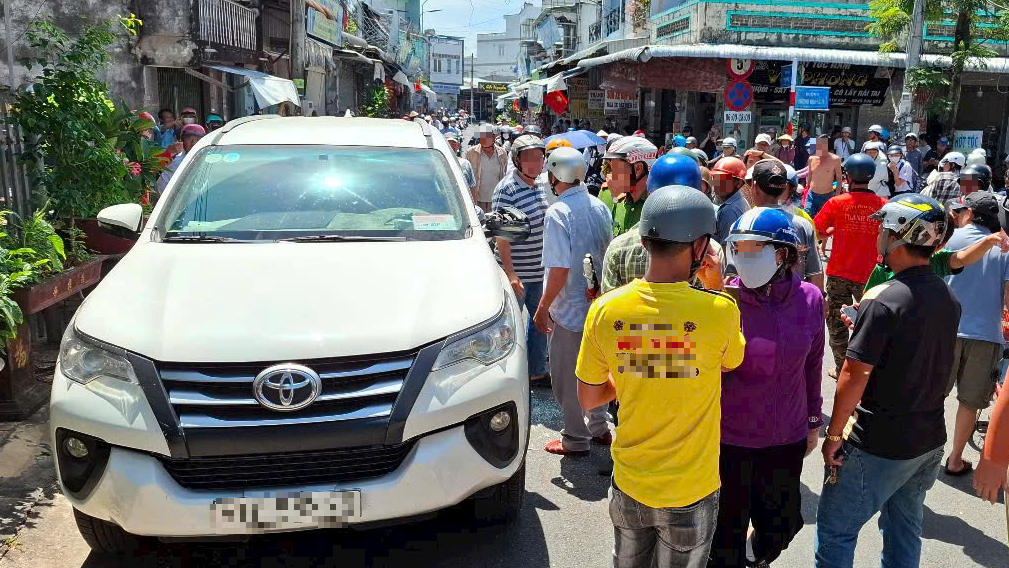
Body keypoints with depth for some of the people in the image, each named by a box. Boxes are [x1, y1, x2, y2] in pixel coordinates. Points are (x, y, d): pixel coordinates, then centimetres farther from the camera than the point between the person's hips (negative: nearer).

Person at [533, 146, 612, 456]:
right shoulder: (599, 207, 2)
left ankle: (576, 439, 18)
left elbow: (560, 269, -24)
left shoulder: (557, 213, -20)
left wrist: (543, 308, -14)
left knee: (567, 375, 7)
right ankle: (599, 427, 35)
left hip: (569, 309, -7)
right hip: (599, 303, 7)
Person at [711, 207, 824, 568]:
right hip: (729, 437, -3)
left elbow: (812, 365, 7)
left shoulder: (810, 299, -7)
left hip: (787, 437, 3)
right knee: (727, 527, 11)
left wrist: (814, 420, 13)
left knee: (781, 524, 20)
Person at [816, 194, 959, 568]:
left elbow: (855, 376, -21)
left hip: (879, 445, -8)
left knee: (835, 531, 4)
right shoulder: (948, 299, 3)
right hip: (930, 439, 8)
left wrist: (834, 434, -12)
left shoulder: (883, 299, -21)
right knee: (905, 529, 21)